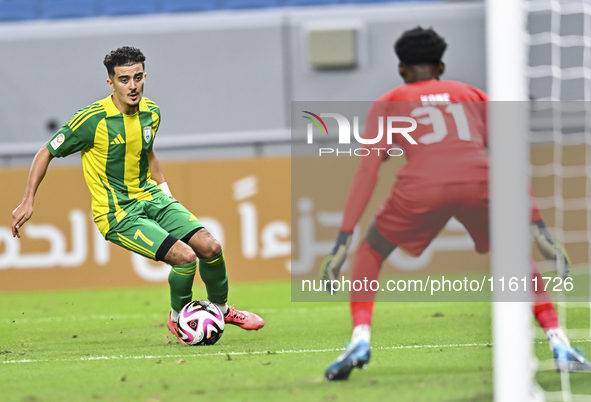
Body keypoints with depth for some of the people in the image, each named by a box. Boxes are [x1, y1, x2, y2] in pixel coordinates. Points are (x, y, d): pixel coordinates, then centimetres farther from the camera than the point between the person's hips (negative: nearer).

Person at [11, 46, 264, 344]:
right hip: (116, 214, -6)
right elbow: (47, 153, -7)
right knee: (185, 256, -23)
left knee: (210, 247, -11)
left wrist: (165, 191, 17)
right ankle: (177, 318, 5)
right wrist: (27, 203, -8)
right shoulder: (93, 119, -18)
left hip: (150, 197, 6)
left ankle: (220, 309, 18)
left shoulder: (151, 113, 1)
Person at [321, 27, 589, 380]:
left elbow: (368, 171, 13)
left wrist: (344, 238, 10)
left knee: (371, 253, 24)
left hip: (421, 188, -1)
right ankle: (560, 345, 11)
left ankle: (361, 340, 4)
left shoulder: (389, 103, 25)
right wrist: (539, 228, 19)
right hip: (480, 182, 2)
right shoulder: (474, 96, 30)